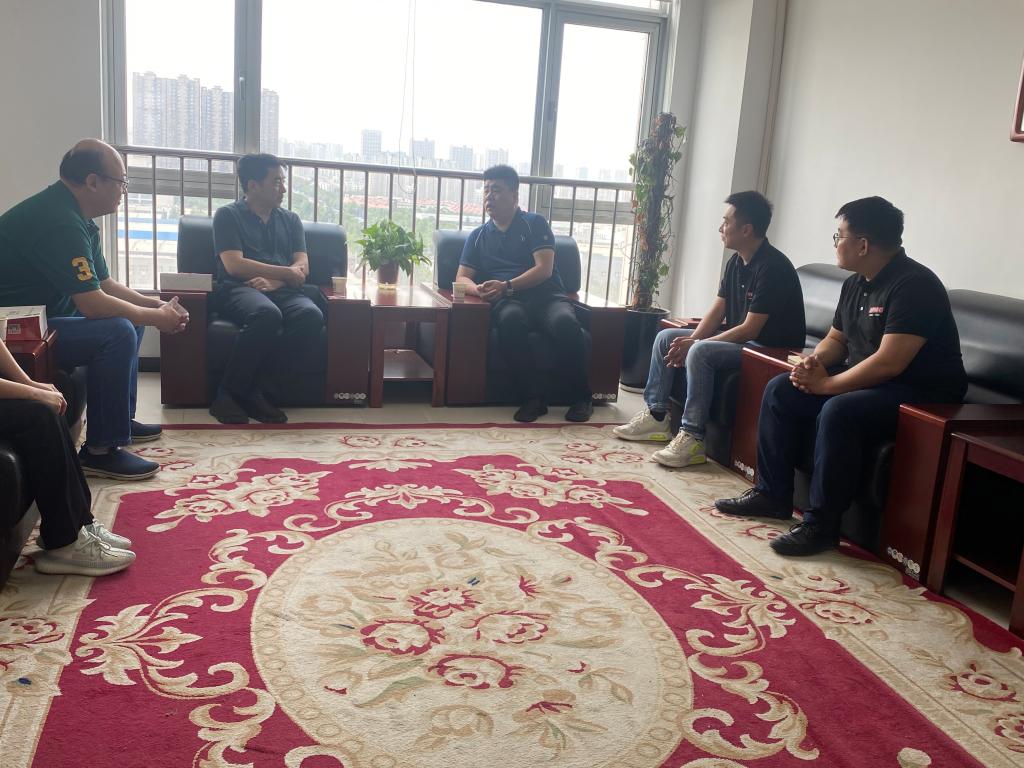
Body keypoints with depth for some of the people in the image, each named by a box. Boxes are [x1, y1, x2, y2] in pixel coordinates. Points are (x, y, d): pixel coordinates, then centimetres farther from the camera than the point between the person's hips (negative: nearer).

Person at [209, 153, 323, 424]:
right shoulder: (228, 216, 9)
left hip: (282, 290, 4)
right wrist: (286, 272, -5)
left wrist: (273, 281, -11)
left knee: (312, 316, -32)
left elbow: (302, 267, 10)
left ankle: (249, 391, -24)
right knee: (267, 315, -40)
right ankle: (229, 394, -26)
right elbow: (233, 265, -6)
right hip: (238, 288, -4)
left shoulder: (290, 220, 23)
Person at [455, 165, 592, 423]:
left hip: (546, 294, -1)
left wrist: (507, 286, -16)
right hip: (508, 301, 1)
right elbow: (462, 278, 15)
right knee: (510, 320, -37)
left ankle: (581, 397, -20)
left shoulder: (535, 224, 12)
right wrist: (479, 289, -10)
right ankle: (533, 397, -31)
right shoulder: (478, 236, 23)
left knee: (565, 322, -36)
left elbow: (544, 269, -2)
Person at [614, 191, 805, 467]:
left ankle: (693, 439, -28)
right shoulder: (736, 262, 6)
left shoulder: (772, 267, -22)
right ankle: (656, 416, 6)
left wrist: (693, 345, -21)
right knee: (666, 337, 4)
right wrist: (689, 342, -12)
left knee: (701, 353, -33)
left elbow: (750, 330, -25)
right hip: (737, 338, 10)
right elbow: (717, 311, 7)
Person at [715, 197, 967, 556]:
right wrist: (815, 361, -5)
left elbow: (889, 362, -29)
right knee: (780, 389, 0)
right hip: (866, 381, 10)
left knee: (838, 411, -35)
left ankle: (821, 524, -23)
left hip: (921, 392, -10)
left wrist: (826, 384, -21)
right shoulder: (855, 284, 7)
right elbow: (836, 339, 18)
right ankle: (772, 493, 6)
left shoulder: (914, 285, -22)